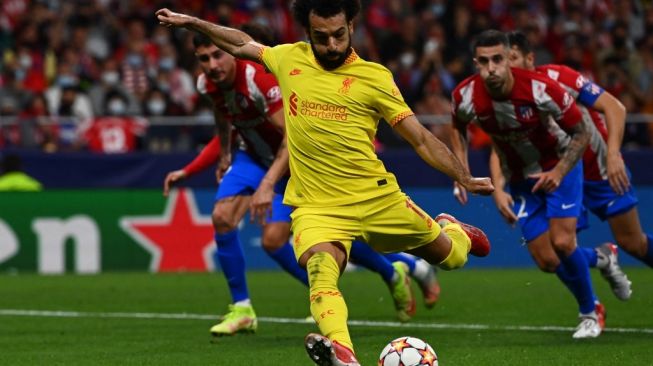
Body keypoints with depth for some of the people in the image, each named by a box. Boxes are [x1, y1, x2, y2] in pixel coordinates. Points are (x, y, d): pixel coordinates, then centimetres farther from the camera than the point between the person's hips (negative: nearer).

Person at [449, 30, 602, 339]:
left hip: (559, 166, -3)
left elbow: (581, 133, -18)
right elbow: (458, 128, 4)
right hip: (520, 178, 3)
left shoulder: (540, 89, -31)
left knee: (562, 242, -17)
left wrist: (559, 172, -31)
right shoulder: (466, 96, -22)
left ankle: (590, 312, 7)